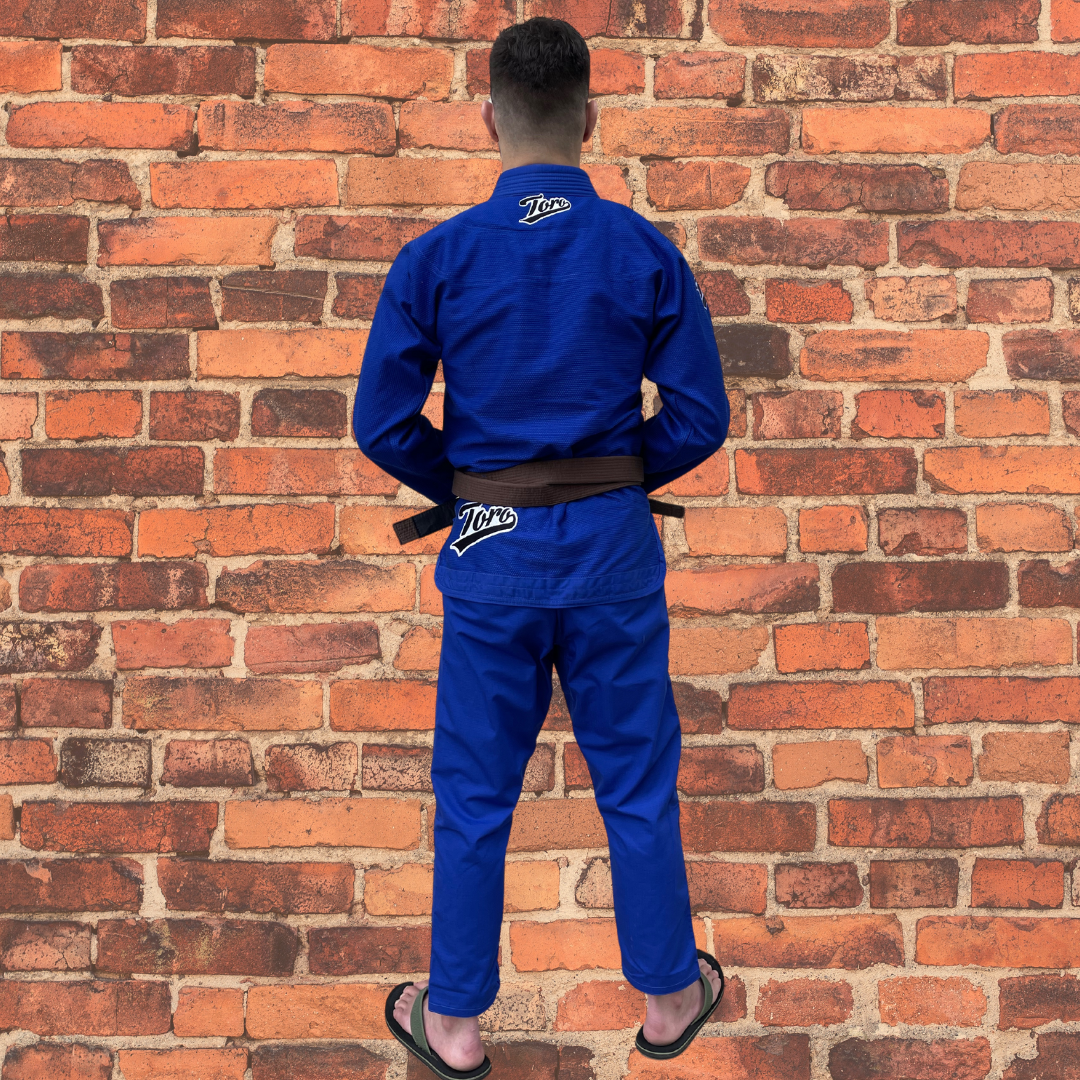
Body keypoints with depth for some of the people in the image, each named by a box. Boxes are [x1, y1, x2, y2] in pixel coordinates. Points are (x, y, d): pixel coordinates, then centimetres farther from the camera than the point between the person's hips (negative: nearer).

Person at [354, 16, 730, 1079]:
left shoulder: (436, 258, -7)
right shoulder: (646, 251, -5)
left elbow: (381, 424, -6)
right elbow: (700, 416, -4)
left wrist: (466, 491, 10)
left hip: (490, 553, 0)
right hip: (615, 548, 1)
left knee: (474, 795, 12)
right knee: (637, 781, 15)